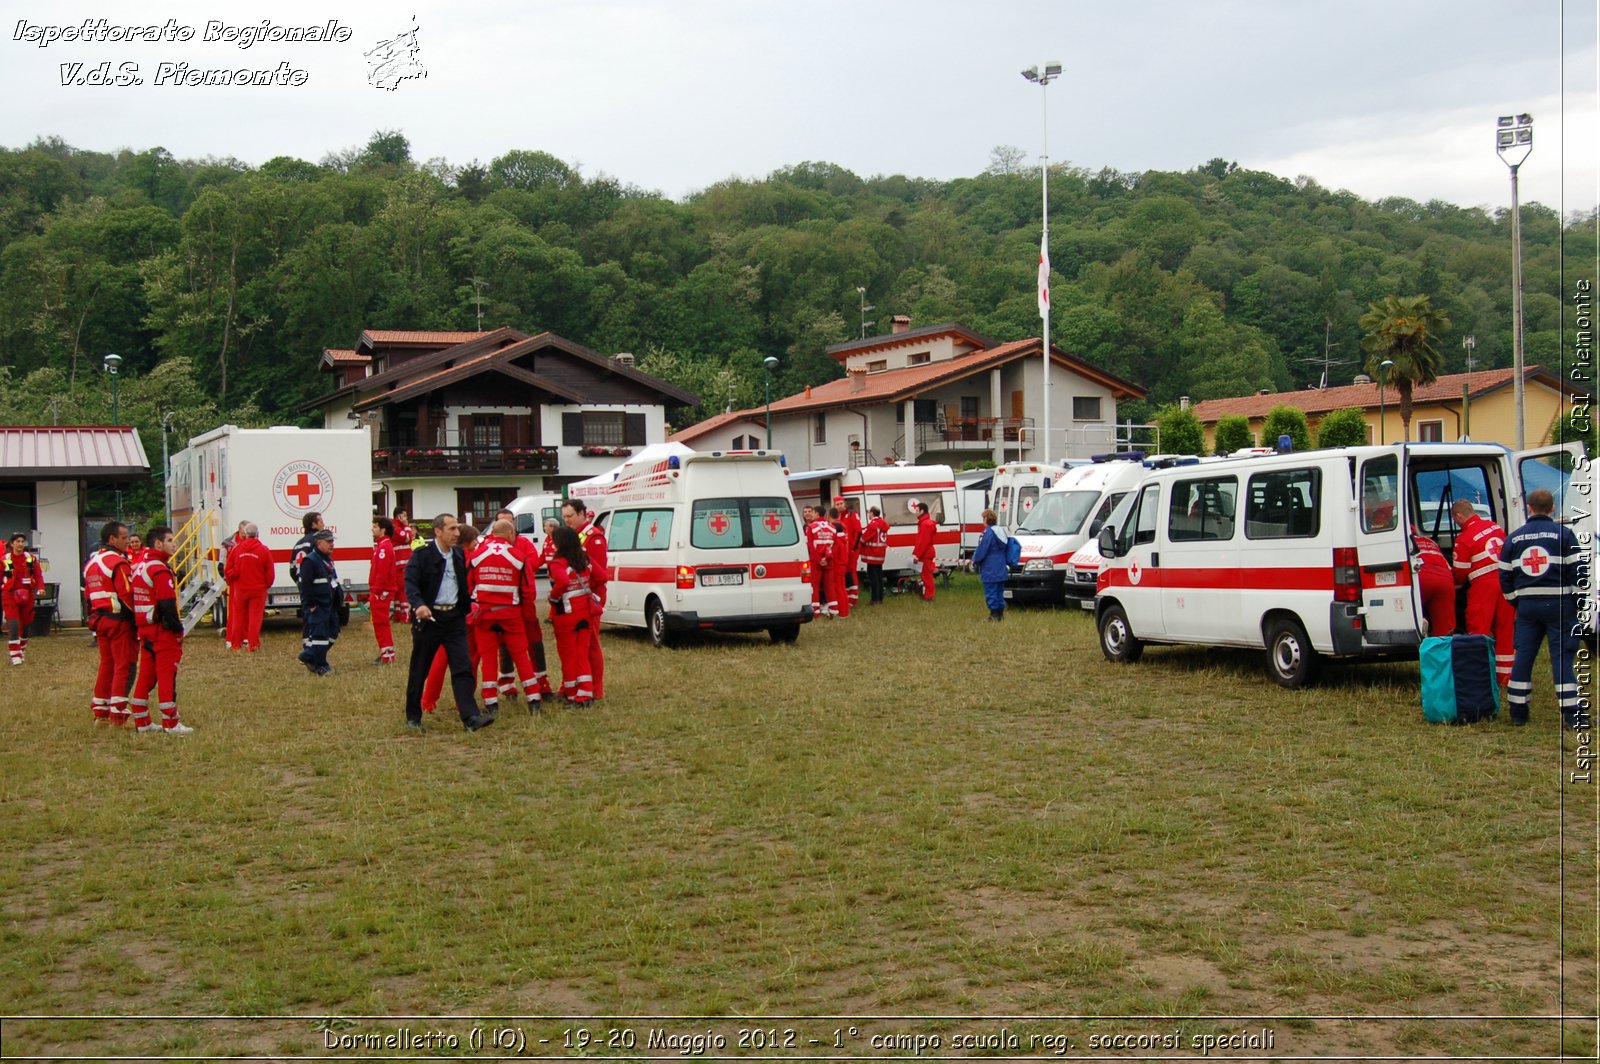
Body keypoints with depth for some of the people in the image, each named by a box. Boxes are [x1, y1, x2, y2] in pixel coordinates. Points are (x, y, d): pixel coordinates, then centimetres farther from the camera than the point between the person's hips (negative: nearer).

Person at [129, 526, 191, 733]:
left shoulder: (139, 567, 14)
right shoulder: (160, 570, -16)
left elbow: (133, 600, 16)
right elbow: (167, 605, -21)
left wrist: (140, 628, 18)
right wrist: (178, 630, -14)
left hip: (144, 629, 9)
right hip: (163, 631, -9)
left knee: (146, 675, 13)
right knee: (167, 675, -4)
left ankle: (141, 721, 17)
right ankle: (170, 724, -1)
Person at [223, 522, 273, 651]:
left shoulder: (237, 549, -5)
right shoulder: (264, 550, -10)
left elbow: (228, 571, -2)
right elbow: (269, 573, -5)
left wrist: (230, 579, 18)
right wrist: (267, 585, 11)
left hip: (240, 588, 2)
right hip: (258, 589, -2)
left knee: (238, 616, 12)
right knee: (255, 616, 2)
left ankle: (235, 644, 16)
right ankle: (253, 644, 0)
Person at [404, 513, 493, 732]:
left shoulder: (459, 555, 10)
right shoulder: (421, 556, -7)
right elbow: (410, 583, -18)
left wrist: (468, 607, 8)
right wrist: (419, 604, -33)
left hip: (454, 617, 4)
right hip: (429, 617, -4)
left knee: (463, 667, -6)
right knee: (419, 670, 7)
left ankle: (470, 717, -9)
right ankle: (413, 717, 21)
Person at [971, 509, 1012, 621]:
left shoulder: (988, 533, -17)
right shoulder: (1001, 531, 11)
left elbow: (981, 551, -17)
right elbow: (1006, 549, 17)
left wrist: (975, 561, -1)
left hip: (990, 571, -9)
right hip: (1001, 569, 9)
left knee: (991, 593, -3)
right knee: (1000, 593, 15)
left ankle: (994, 615, -2)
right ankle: (1000, 614, 19)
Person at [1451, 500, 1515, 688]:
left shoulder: (1464, 538, -10)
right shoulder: (1494, 526, 9)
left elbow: (1460, 574, -4)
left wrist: (1451, 582, 18)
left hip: (1484, 586, -6)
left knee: (1478, 630, 0)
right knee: (1505, 629, 11)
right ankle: (1505, 676, 17)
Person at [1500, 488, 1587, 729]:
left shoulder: (1514, 538, 8)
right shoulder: (1564, 534, -4)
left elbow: (1504, 576, 10)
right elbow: (1578, 571, -7)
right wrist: (1579, 602, 3)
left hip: (1527, 605, 3)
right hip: (1559, 603, -3)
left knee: (1523, 656, 8)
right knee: (1562, 656, -2)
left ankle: (1518, 713, 11)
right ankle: (1572, 713, -5)